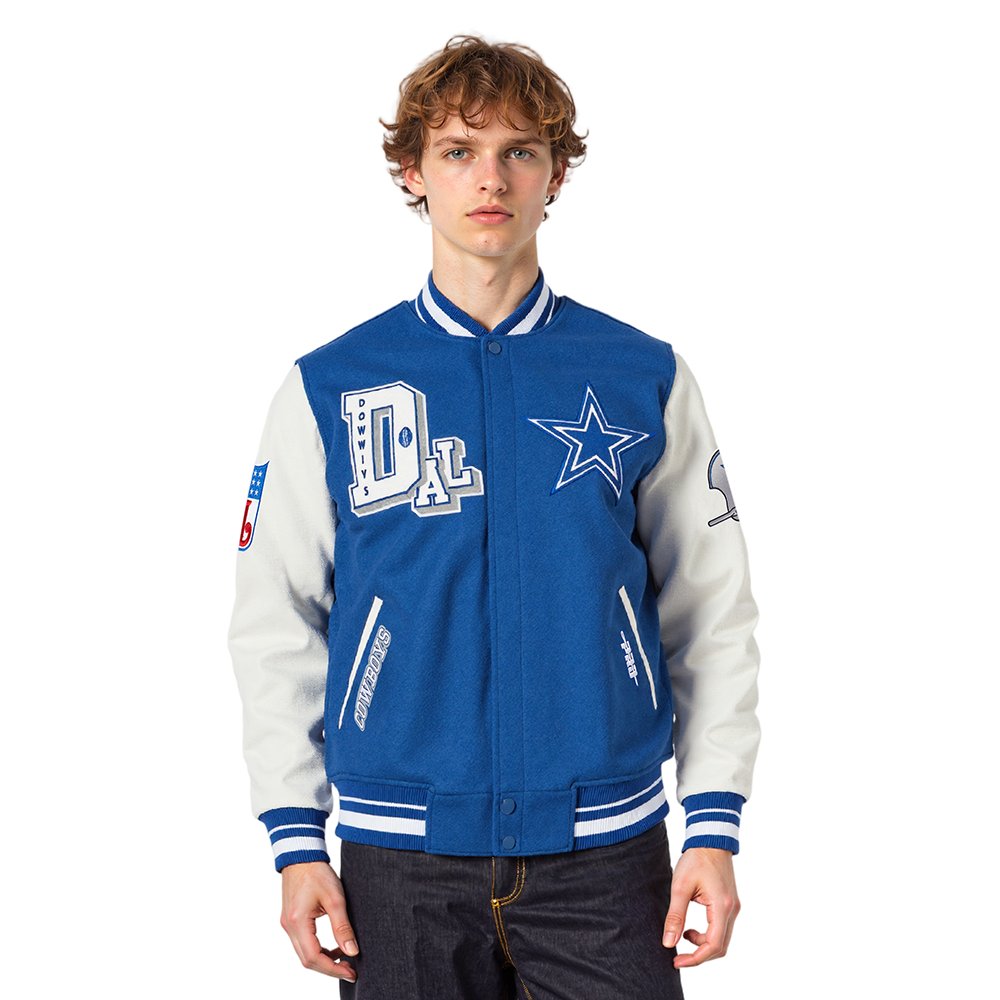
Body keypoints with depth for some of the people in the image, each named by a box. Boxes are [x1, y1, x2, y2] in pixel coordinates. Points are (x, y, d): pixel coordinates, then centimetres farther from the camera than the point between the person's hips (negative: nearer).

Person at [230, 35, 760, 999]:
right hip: (402, 858, 0)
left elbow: (713, 616, 5)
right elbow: (276, 628, 4)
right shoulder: (327, 390, 2)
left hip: (606, 852, 0)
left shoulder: (646, 378, 3)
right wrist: (297, 841, -1)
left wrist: (715, 827, -1)